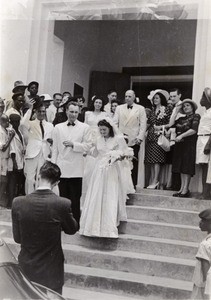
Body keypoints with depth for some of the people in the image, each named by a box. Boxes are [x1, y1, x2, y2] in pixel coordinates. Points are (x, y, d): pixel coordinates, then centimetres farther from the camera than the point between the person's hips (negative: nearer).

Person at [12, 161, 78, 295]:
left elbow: (17, 238, -5)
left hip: (26, 269, 2)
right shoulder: (63, 204, -22)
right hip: (51, 272, -2)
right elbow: (72, 229, -2)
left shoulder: (18, 203, -15)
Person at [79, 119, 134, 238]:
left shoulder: (119, 139, -4)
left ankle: (109, 228, 0)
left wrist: (115, 156, -21)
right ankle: (95, 225, 13)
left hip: (112, 172, -5)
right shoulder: (99, 140, 12)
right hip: (99, 171, 5)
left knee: (110, 199, -5)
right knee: (96, 199, 3)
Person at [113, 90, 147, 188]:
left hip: (134, 140, -2)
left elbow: (143, 125, 3)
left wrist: (140, 137, -8)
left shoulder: (140, 109, 8)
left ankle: (133, 184, 7)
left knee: (133, 164, 0)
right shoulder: (119, 108, 15)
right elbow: (115, 123, 11)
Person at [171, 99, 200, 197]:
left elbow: (194, 130, -14)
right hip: (180, 145, 7)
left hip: (190, 144, -7)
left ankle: (186, 189, -9)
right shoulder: (181, 119, 19)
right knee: (181, 167, 5)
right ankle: (182, 188, 8)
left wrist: (181, 135, -20)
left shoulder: (196, 116, -1)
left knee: (187, 167, -9)